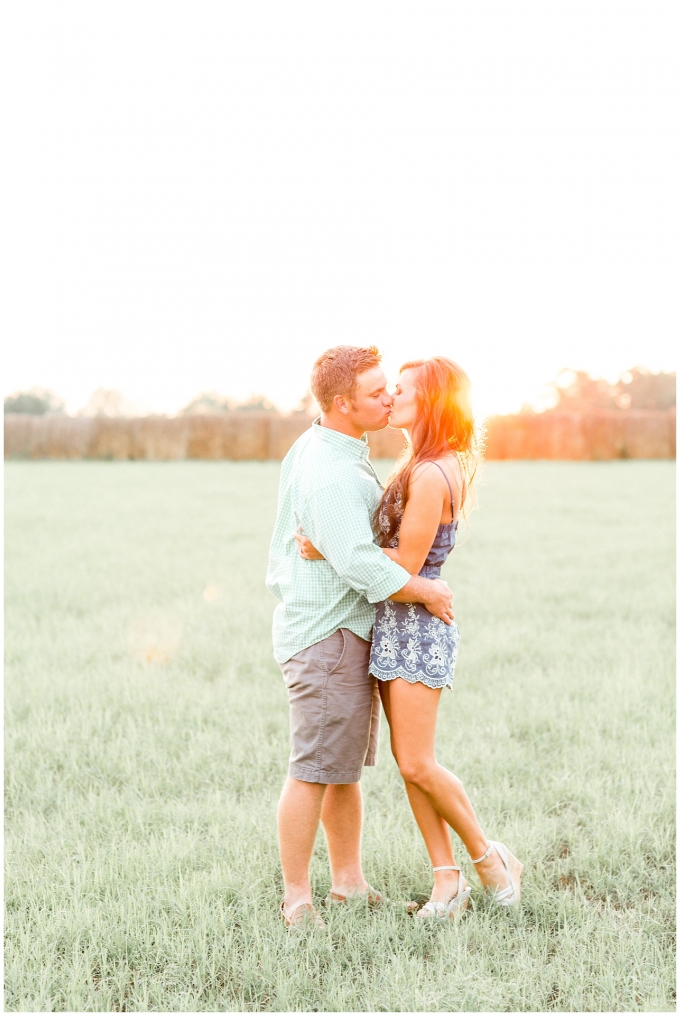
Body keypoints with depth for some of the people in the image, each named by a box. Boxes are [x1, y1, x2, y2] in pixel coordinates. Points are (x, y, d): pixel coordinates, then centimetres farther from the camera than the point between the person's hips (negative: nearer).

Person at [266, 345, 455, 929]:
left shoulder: (324, 449, 13)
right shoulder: (328, 472, -22)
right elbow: (359, 565, -26)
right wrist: (427, 592, -14)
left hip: (346, 632, 10)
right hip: (327, 635, -10)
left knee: (347, 767, 15)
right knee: (315, 772, -4)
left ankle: (350, 883, 24)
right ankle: (297, 899, 4)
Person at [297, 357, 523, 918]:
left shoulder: (431, 475, -18)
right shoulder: (420, 467, 13)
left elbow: (405, 563, -19)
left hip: (417, 626, -10)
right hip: (397, 626, 10)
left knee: (417, 764, -6)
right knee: (409, 762, 8)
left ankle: (489, 856, 12)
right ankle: (447, 878, 13)